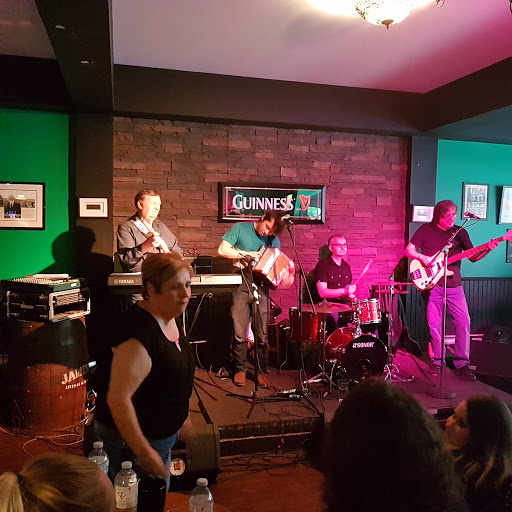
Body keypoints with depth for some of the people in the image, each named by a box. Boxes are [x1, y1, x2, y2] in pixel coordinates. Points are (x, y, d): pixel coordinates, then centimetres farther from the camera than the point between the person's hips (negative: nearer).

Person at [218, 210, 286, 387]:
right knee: (239, 334, 1)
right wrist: (248, 254, -12)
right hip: (241, 288, -2)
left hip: (261, 289, 2)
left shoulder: (273, 241, 10)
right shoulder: (240, 229, 0)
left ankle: (260, 371, 18)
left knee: (262, 335, 4)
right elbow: (222, 250, -8)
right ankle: (240, 370, 18)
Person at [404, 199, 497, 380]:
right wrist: (423, 257, -16)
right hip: (431, 283, -2)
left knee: (464, 322, -6)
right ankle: (437, 361, 18)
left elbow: (473, 257, 8)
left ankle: (462, 364, 5)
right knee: (434, 323, 3)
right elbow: (408, 250, 2)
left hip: (453, 284, 2)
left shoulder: (460, 232, 8)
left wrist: (486, 249, -10)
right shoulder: (426, 230, 2)